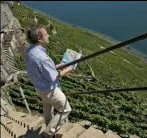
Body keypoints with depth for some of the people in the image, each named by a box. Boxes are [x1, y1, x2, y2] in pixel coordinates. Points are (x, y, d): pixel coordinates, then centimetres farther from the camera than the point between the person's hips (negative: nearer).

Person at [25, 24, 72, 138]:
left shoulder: (29, 50, -8)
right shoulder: (41, 57, -37)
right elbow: (53, 77, -24)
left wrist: (58, 66, 5)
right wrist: (66, 71, -8)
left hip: (40, 87, 9)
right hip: (49, 89, -9)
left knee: (48, 107, 30)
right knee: (65, 109, 13)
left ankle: (51, 128, 53)